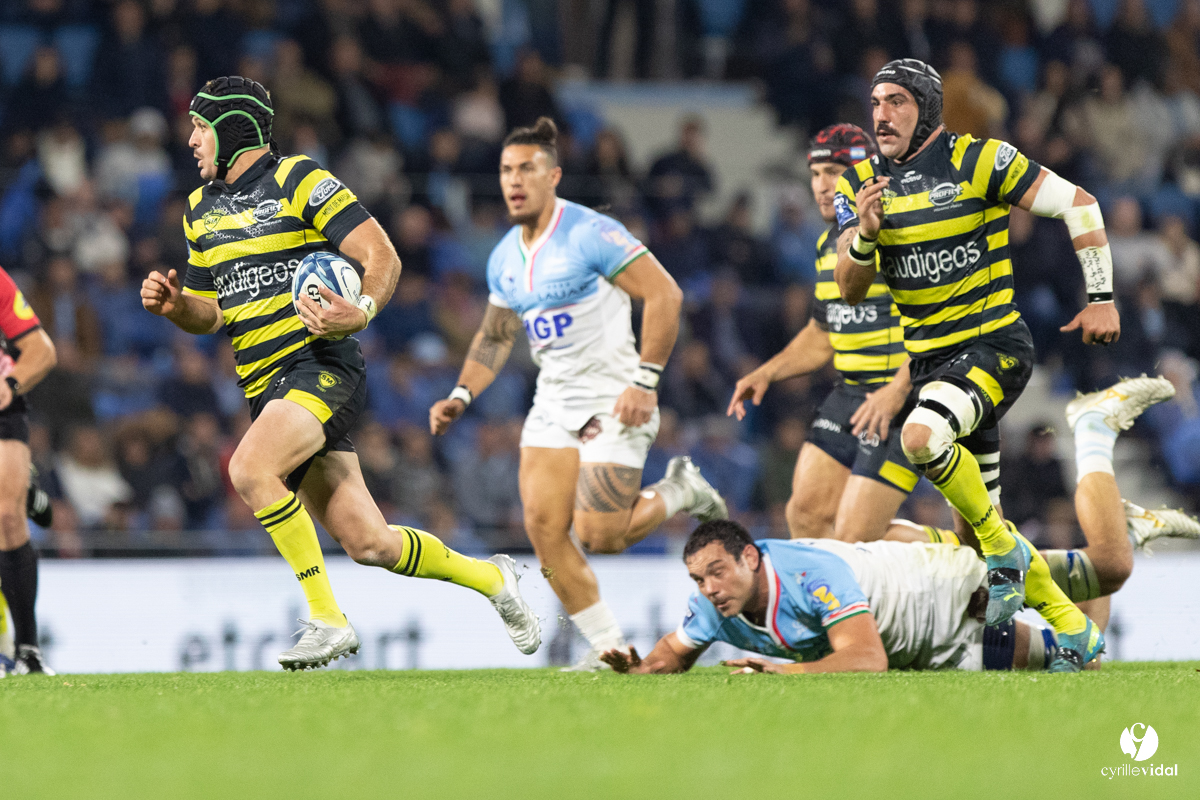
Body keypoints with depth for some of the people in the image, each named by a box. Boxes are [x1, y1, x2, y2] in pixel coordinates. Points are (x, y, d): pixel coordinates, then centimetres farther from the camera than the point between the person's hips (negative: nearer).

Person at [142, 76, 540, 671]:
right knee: (366, 543, 1)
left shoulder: (299, 181, -6)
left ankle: (327, 619, -23)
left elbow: (382, 257, -10)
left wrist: (361, 312, -29)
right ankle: (489, 578, 24)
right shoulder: (202, 210, 17)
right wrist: (174, 305, 0)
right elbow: (210, 311, 22)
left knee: (250, 470, -31)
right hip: (267, 389, 7)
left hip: (322, 367, -7)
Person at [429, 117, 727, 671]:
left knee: (598, 536, -12)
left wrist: (645, 382, -21)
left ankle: (680, 490, 17)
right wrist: (461, 396, 7)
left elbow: (664, 295, -18)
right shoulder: (504, 258, 8)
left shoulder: (591, 234, -15)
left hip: (613, 402, -7)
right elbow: (495, 335, 22)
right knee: (543, 525, -6)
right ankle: (608, 646, 6)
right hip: (553, 404, 7)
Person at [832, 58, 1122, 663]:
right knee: (978, 532, 8)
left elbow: (1077, 204, -7)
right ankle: (1071, 627, 22)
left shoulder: (978, 161, -10)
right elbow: (851, 291, 4)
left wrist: (1101, 297, -8)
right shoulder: (863, 184, 6)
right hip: (931, 358, 7)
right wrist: (864, 234, -16)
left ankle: (1003, 551, -13)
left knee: (921, 437, -34)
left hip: (994, 346, -7)